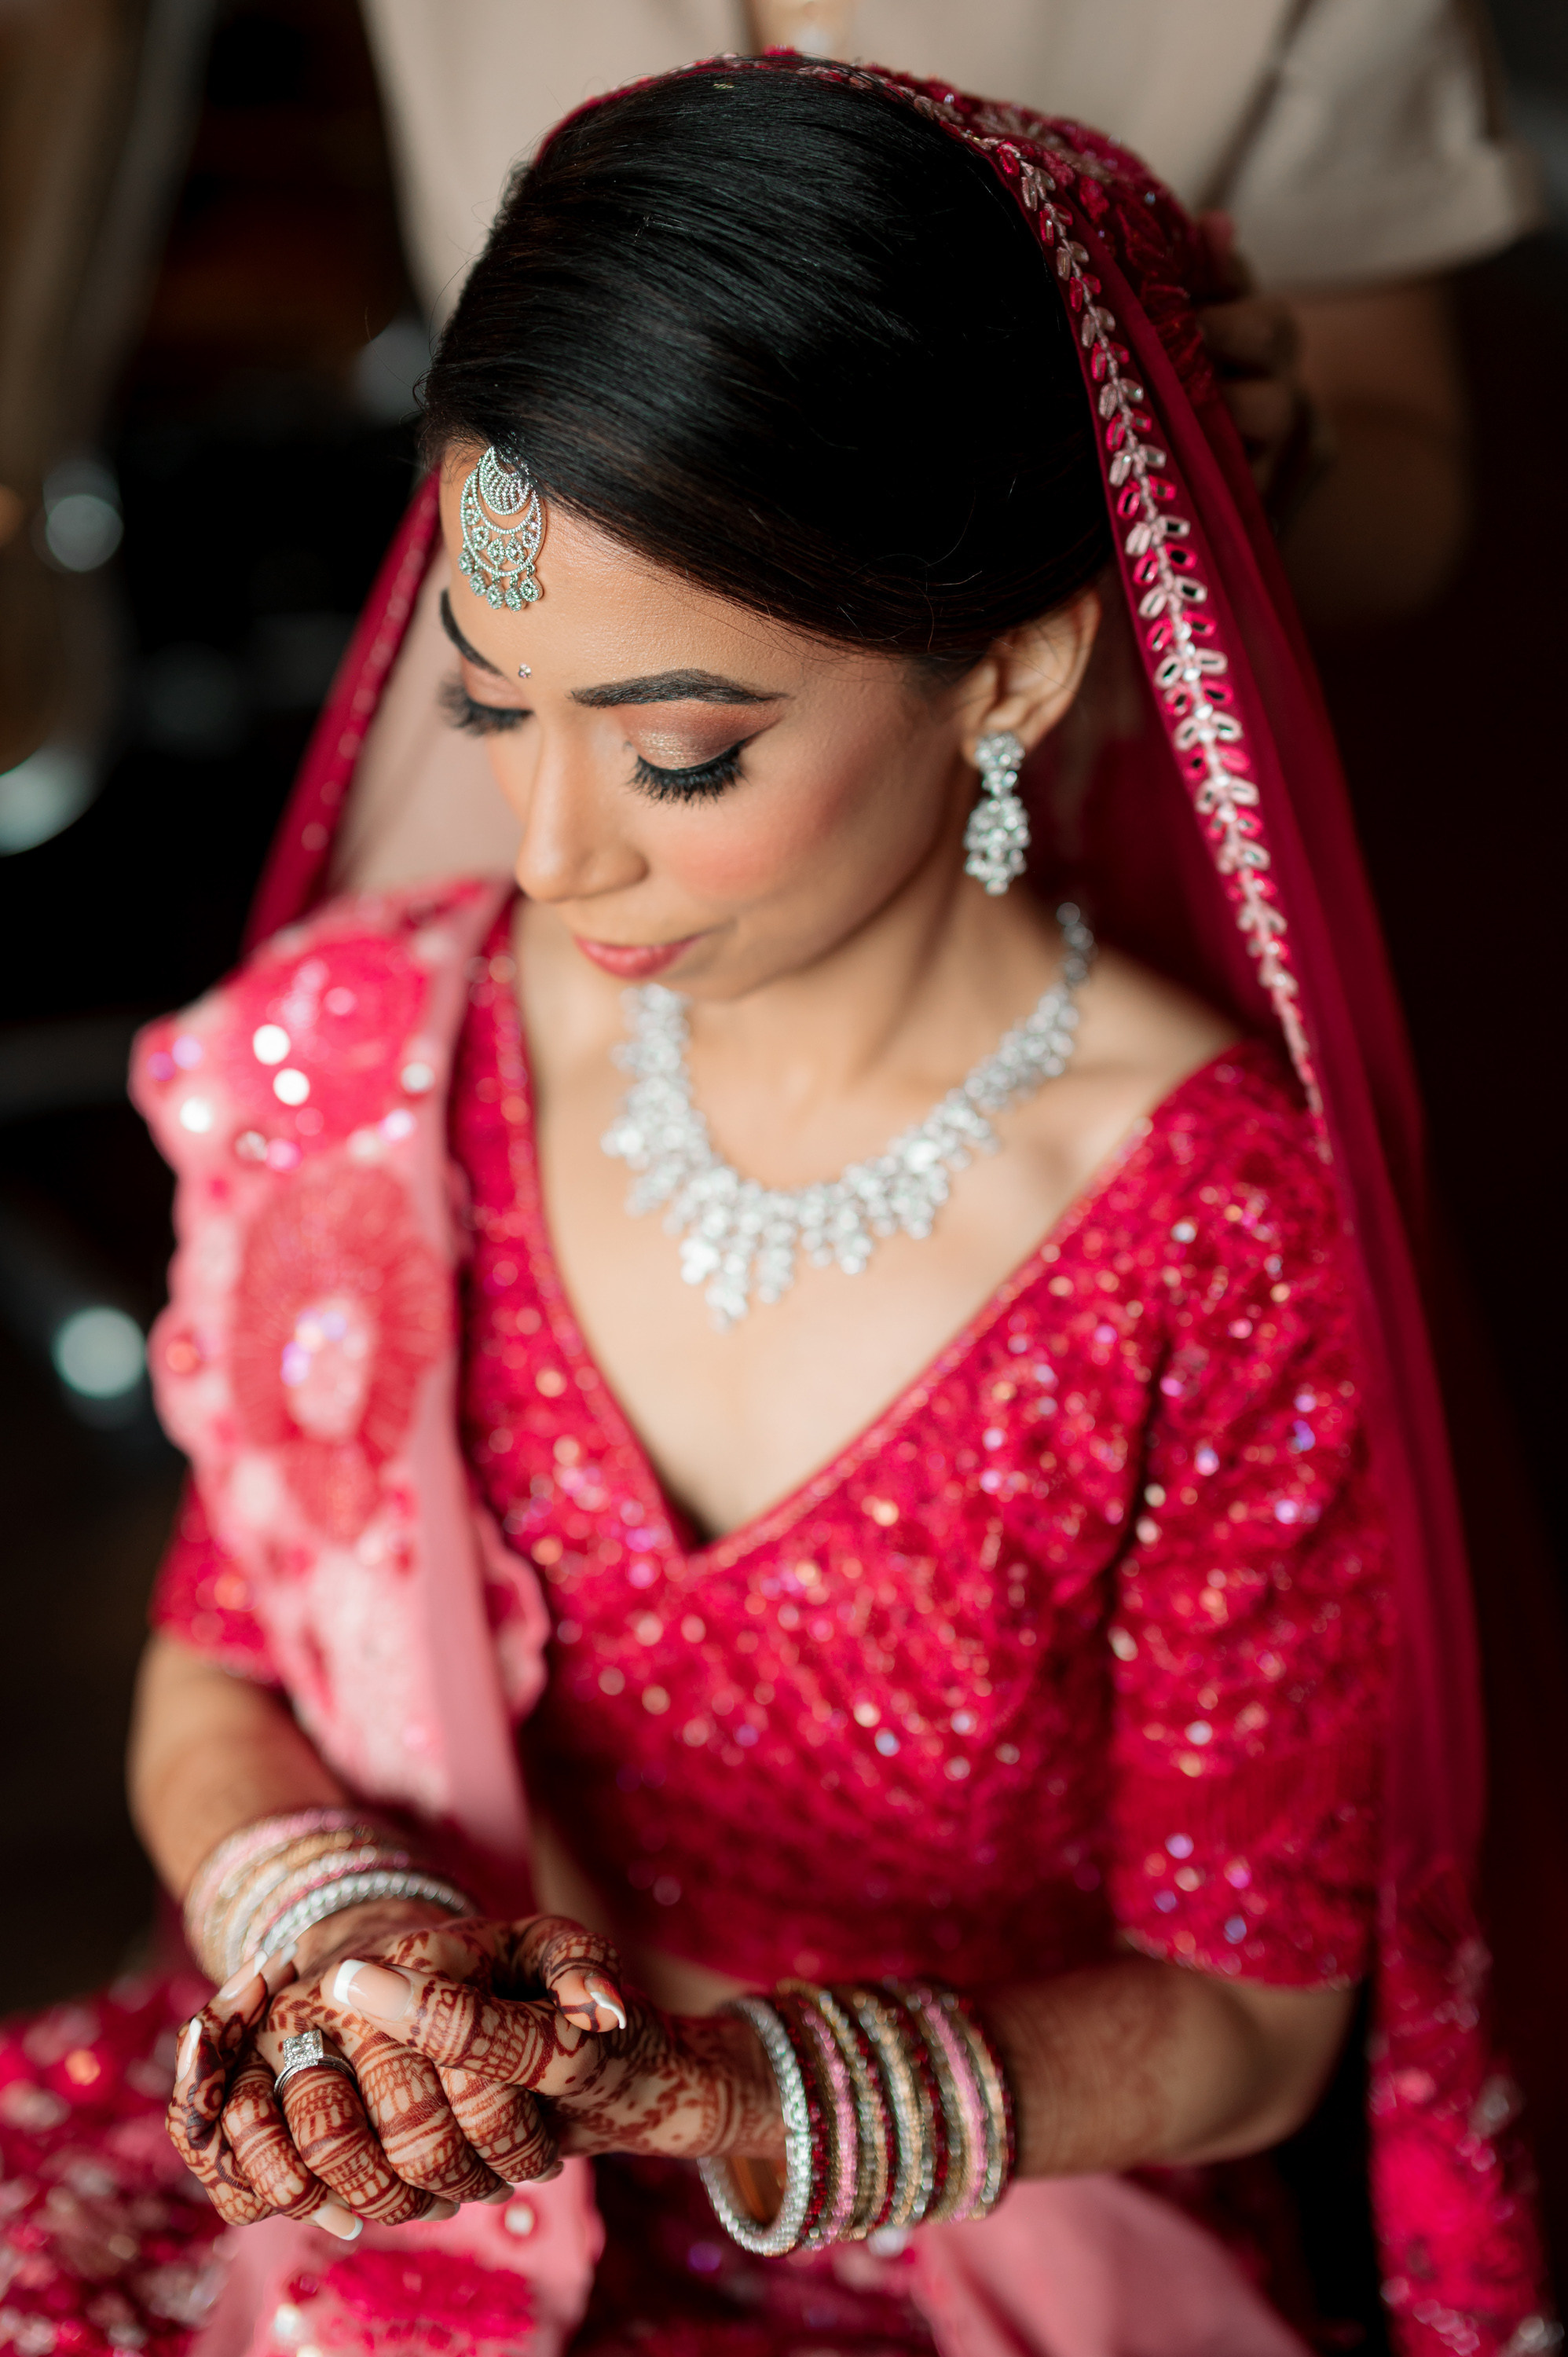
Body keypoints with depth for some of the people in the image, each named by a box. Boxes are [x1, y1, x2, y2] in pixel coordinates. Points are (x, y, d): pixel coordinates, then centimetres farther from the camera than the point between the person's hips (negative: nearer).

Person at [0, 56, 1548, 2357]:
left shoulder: (1224, 1242, -19)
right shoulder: (406, 1050, -8)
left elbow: (1241, 2015, -10)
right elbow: (219, 1671, 3)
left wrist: (718, 2098, -25)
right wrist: (332, 1931, -19)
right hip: (388, 2155, 3)